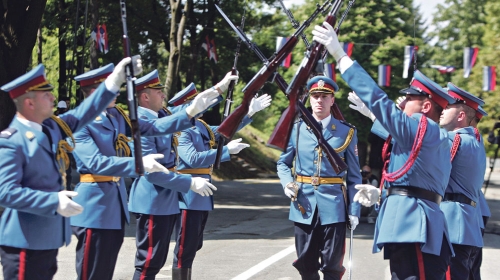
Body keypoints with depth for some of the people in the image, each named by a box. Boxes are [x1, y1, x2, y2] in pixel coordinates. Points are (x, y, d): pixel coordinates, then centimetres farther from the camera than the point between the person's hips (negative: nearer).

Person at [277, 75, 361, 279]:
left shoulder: (346, 132, 2)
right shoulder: (297, 129, 6)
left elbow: (354, 176, 3)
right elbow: (283, 163, 15)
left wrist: (354, 210, -3)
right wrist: (287, 183, -7)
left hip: (333, 207, -2)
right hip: (304, 207, 2)